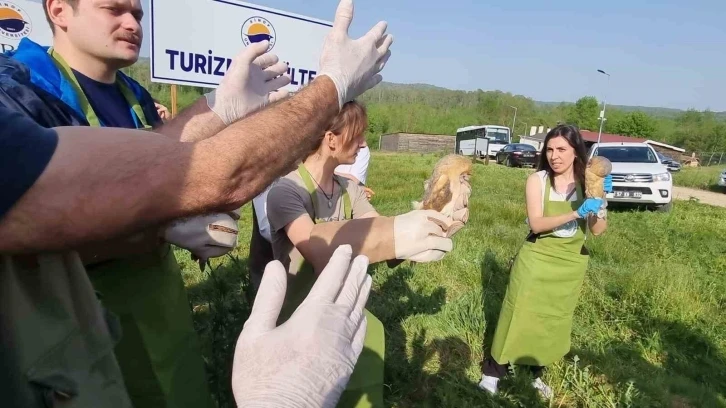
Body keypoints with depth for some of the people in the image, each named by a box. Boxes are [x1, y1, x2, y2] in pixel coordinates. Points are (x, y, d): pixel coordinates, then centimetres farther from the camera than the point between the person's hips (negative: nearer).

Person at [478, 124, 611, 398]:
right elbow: (536, 224, -21)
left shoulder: (588, 182, -3)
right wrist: (576, 213, -32)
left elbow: (598, 230, -7)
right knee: (520, 314, 1)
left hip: (571, 263, 3)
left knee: (554, 319, 14)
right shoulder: (537, 180, -11)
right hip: (536, 259, -3)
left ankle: (536, 372, 33)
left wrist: (601, 202, -24)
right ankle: (494, 371, 16)